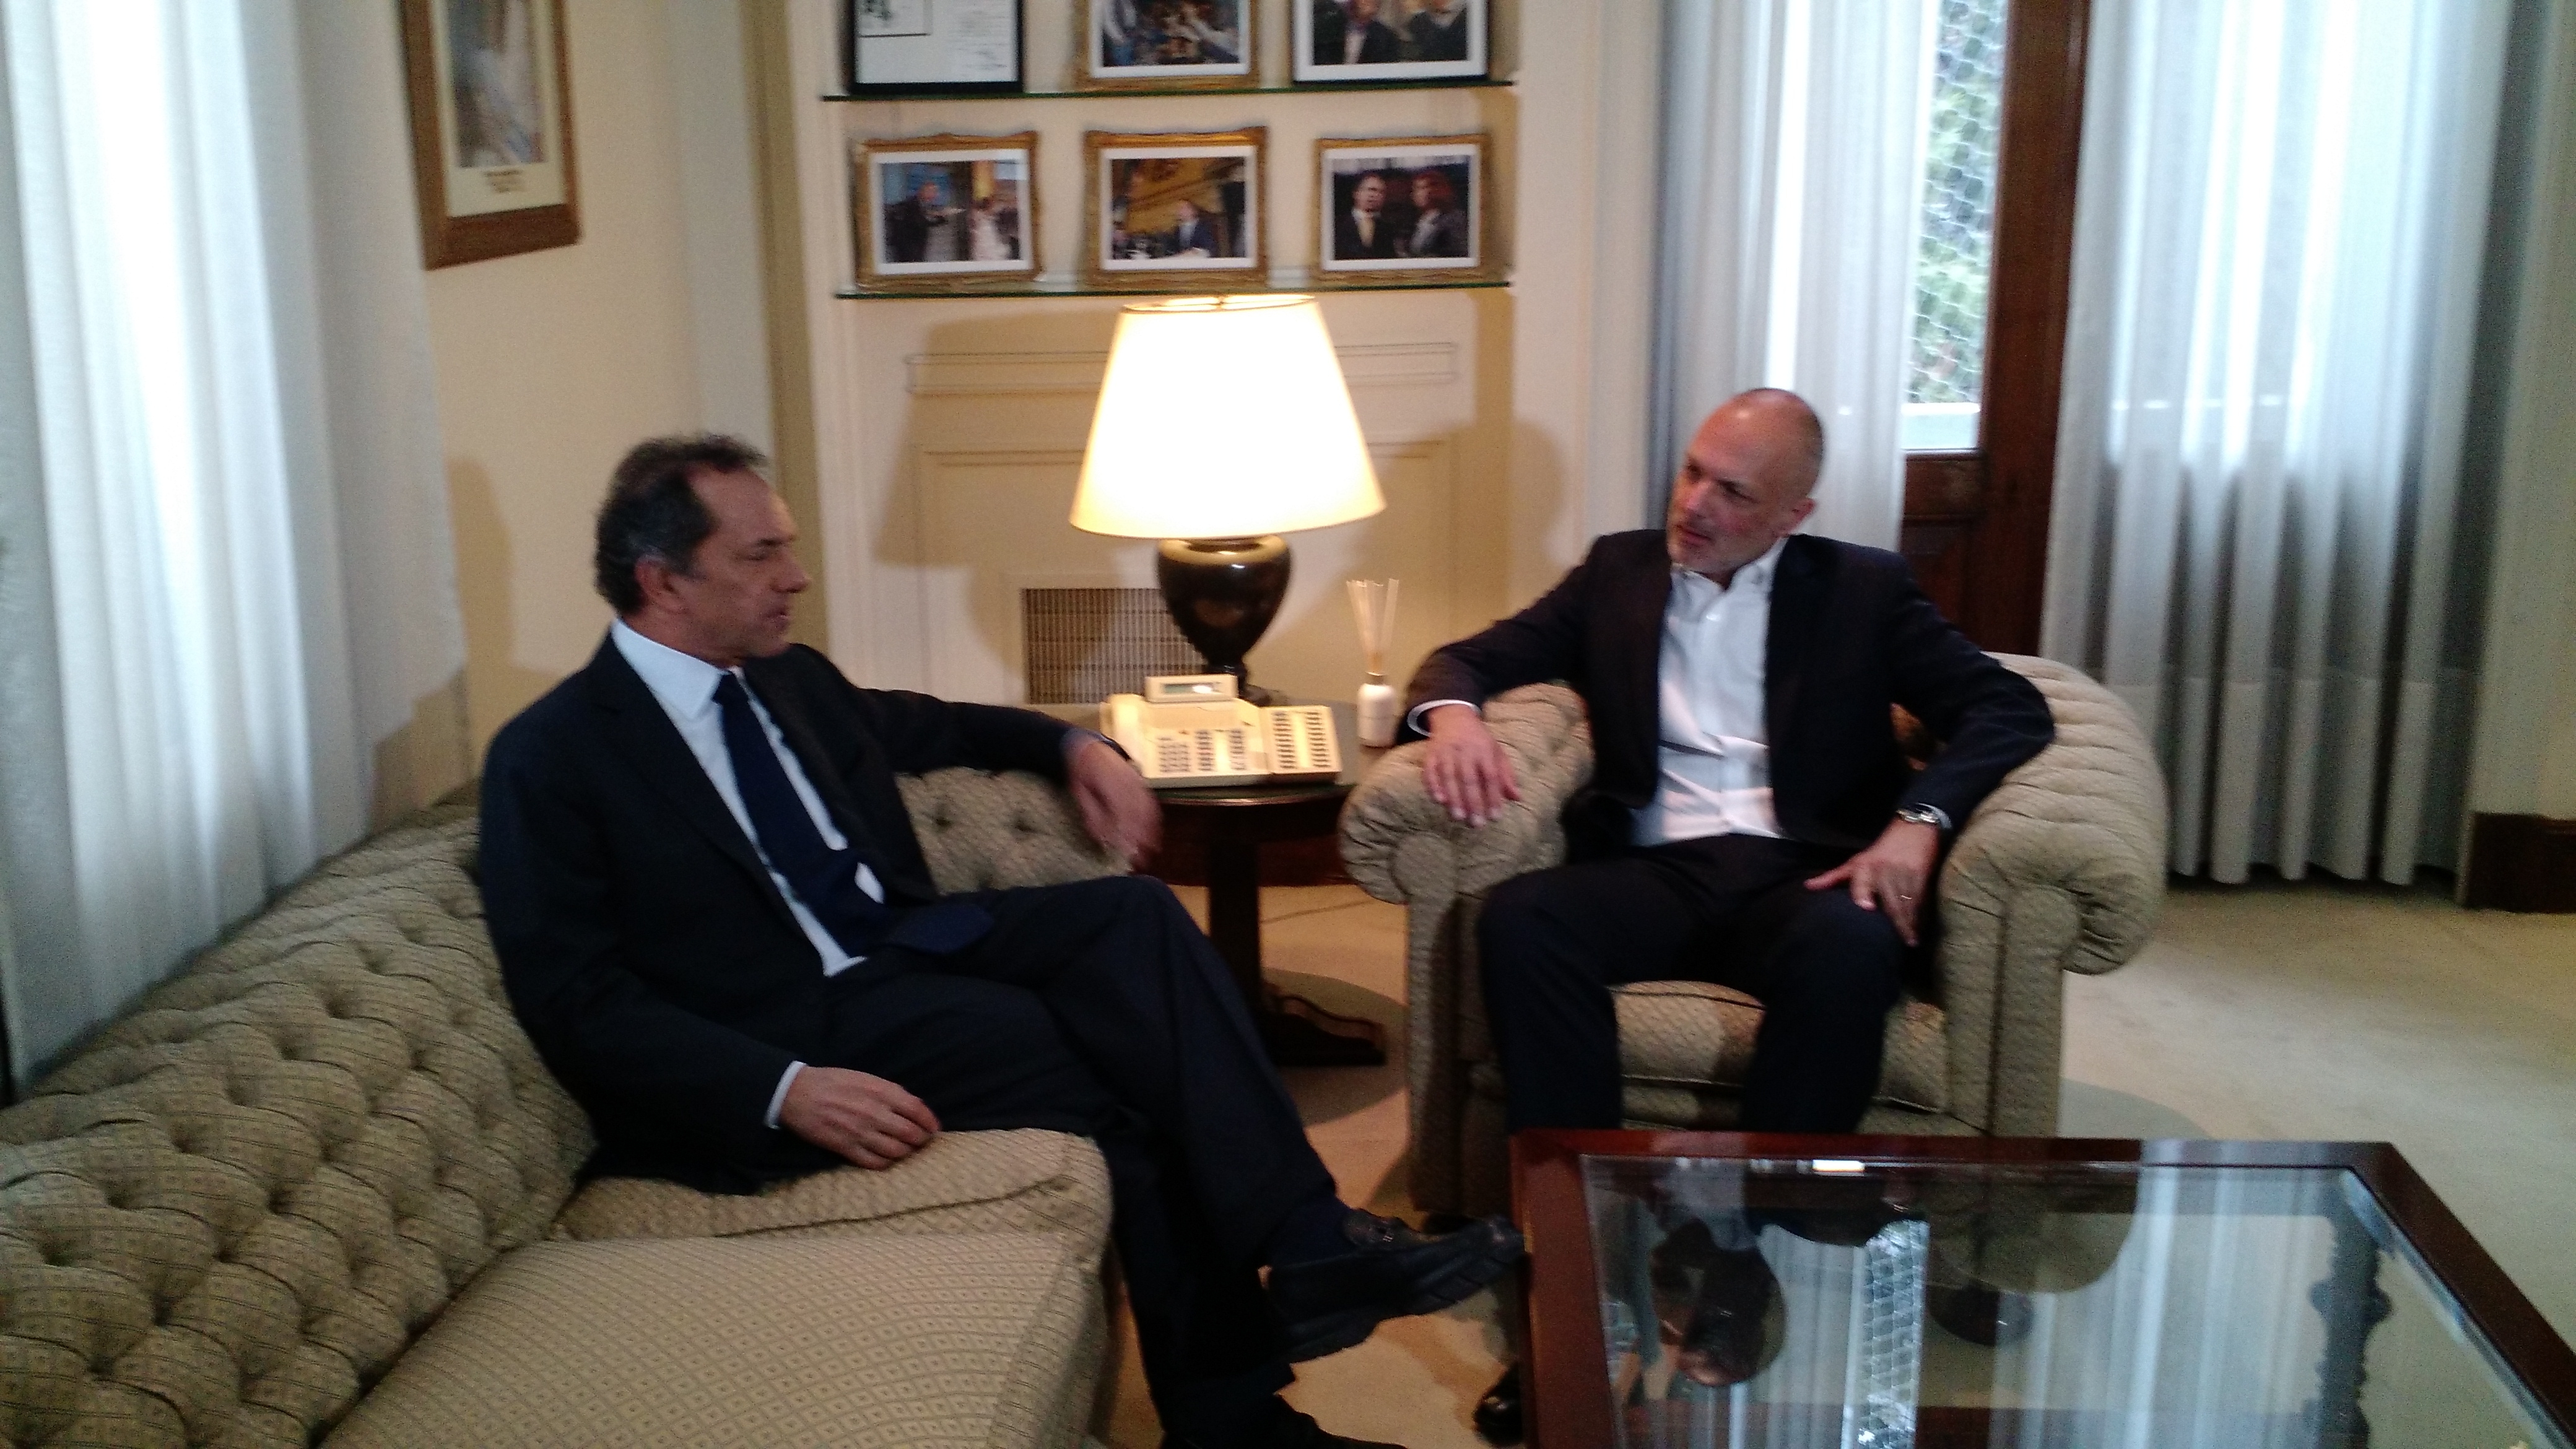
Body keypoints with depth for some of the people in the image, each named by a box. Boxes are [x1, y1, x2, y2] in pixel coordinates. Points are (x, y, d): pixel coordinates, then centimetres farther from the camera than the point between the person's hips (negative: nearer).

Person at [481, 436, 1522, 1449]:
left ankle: (1309, 1244, -24)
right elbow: (577, 1005, -15)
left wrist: (1076, 746, 13)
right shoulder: (549, 760, -8)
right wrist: (788, 1090, -28)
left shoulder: (791, 682, 13)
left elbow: (927, 725, 32)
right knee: (1109, 1063, -26)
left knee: (1132, 917, -17)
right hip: (788, 1033, -7)